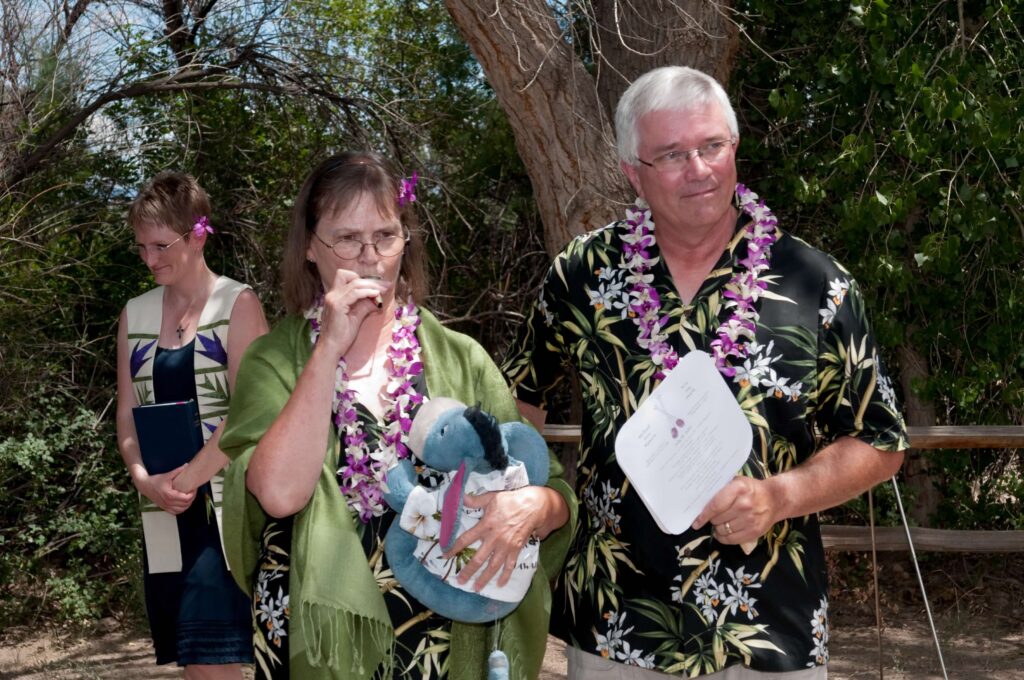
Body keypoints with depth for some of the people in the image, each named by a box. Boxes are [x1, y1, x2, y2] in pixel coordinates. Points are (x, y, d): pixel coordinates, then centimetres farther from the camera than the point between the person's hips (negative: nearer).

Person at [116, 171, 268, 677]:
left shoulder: (237, 304, -3)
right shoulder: (135, 313, 13)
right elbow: (127, 414, 11)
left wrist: (186, 480, -14)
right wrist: (147, 481, -6)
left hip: (226, 504, -5)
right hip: (164, 511, 5)